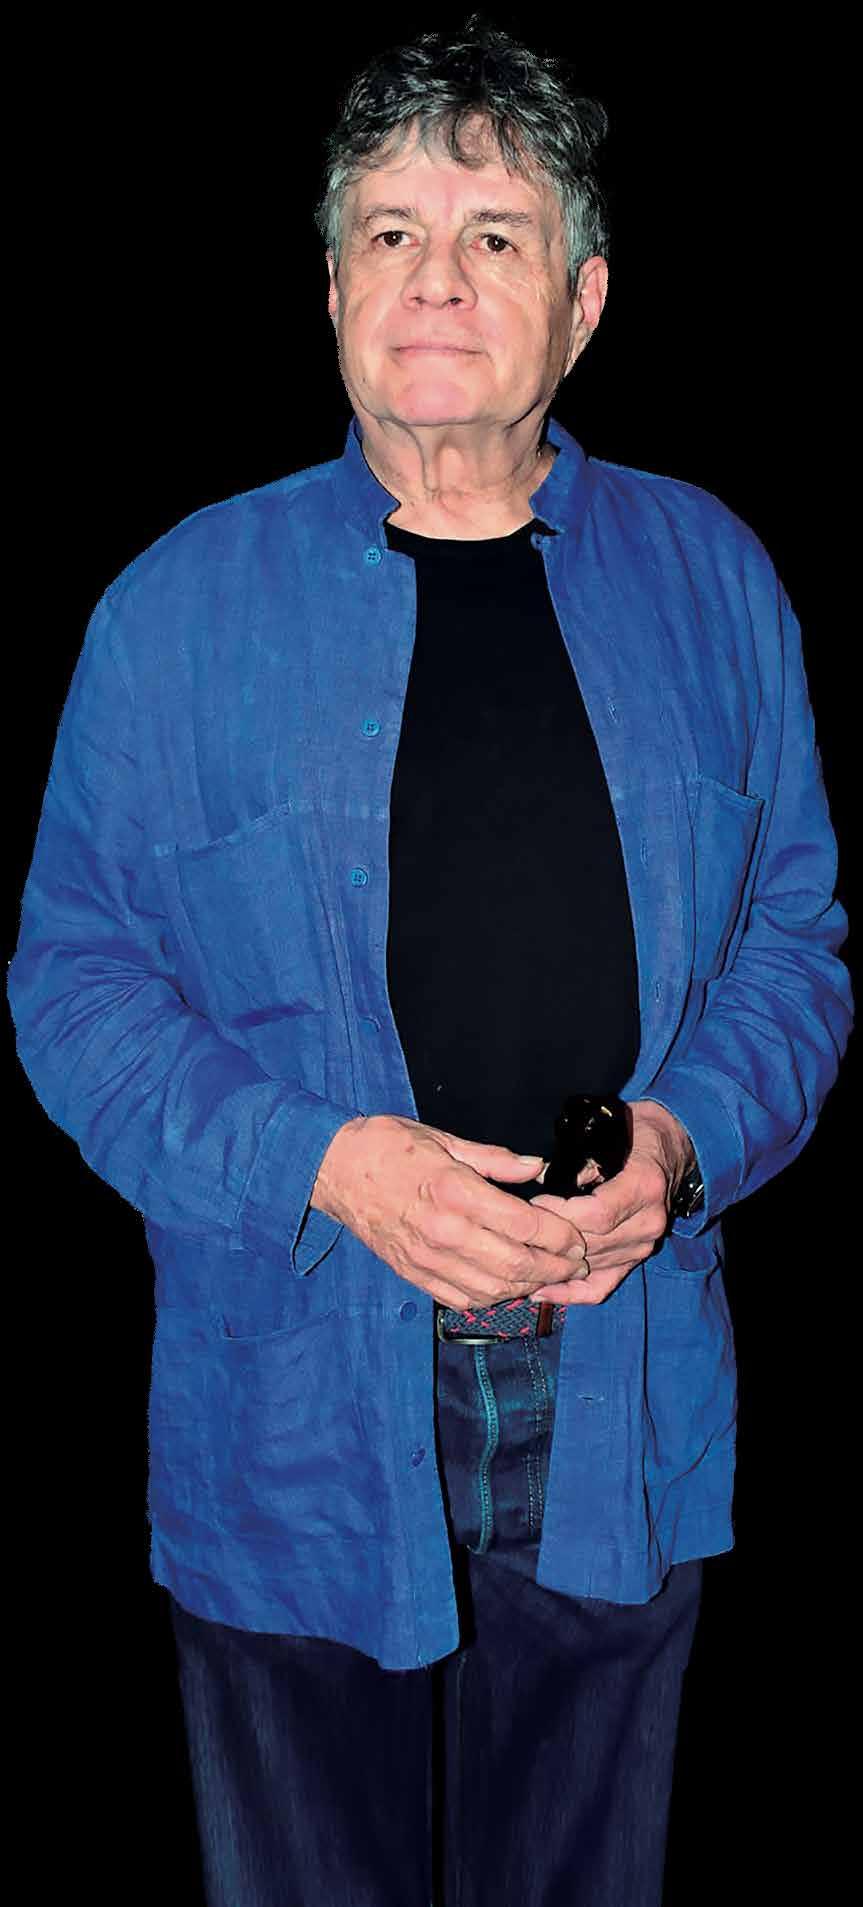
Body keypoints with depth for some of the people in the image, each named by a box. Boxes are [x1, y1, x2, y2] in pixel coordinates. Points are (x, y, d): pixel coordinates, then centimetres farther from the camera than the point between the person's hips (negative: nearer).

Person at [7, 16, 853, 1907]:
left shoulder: (707, 577, 4)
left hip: (621, 1399, 2)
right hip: (295, 1412, -1)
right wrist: (322, 1161, -17)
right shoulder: (186, 601, -2)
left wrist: (685, 1141, -13)